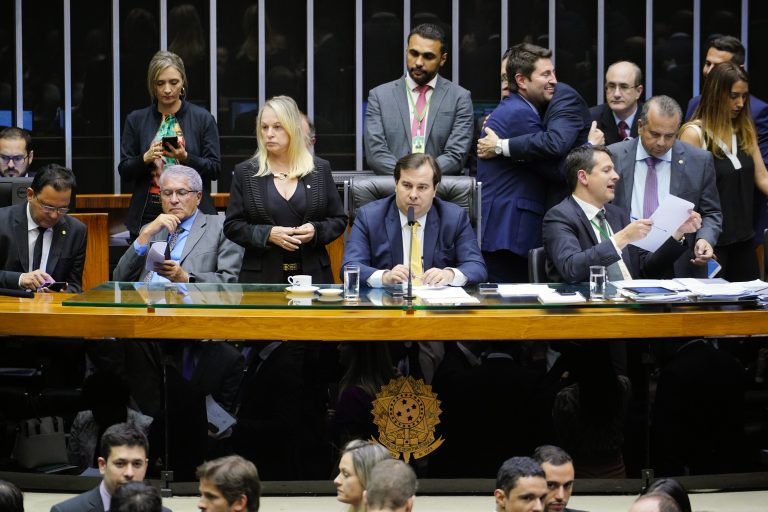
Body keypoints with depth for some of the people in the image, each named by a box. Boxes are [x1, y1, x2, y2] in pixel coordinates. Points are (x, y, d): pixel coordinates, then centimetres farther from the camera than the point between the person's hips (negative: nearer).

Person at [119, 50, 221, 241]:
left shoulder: (203, 118, 4)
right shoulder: (136, 120, 9)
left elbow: (215, 169, 2)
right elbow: (124, 170, 7)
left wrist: (185, 158, -15)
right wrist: (145, 159, -13)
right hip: (148, 215, 1)